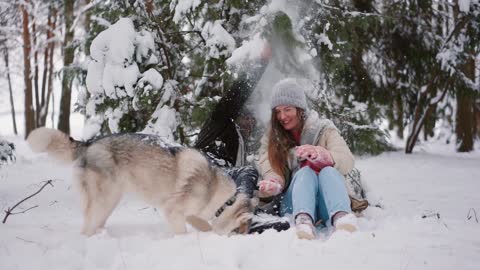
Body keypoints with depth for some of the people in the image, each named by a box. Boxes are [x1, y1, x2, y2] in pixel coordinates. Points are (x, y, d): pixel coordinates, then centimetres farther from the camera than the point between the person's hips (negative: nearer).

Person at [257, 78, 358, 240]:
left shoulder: (323, 129, 11)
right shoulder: (271, 138, 15)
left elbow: (347, 162, -8)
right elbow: (270, 171, -2)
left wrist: (321, 155, -29)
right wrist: (273, 185, -27)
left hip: (327, 203, 0)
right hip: (294, 201, 0)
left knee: (328, 171, -30)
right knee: (305, 172, -29)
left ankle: (342, 218, -63)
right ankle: (304, 222, -62)